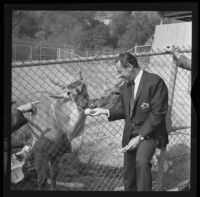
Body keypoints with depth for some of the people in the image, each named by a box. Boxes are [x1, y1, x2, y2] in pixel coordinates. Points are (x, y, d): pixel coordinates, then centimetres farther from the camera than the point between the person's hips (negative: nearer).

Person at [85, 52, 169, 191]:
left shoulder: (155, 82, -16)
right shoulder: (126, 84, 7)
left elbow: (157, 114, -18)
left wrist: (140, 137, -20)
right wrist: (104, 111, 0)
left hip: (148, 132, -7)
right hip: (129, 133, 7)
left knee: (142, 161, -34)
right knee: (129, 177, 13)